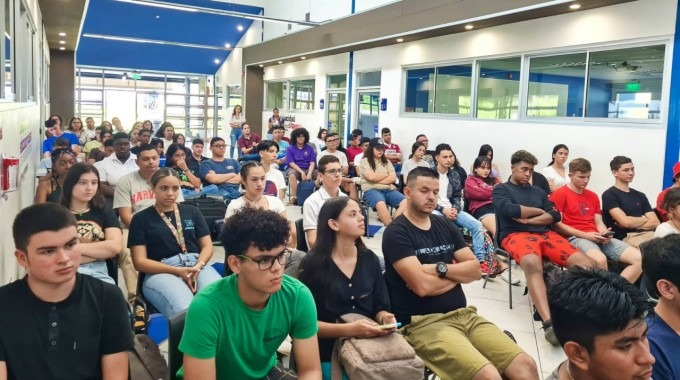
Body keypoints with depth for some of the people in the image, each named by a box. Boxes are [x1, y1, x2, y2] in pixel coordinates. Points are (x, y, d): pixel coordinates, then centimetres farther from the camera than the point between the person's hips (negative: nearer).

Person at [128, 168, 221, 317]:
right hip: (160, 272, -2)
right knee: (185, 309, -37)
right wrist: (177, 271, -11)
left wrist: (198, 266, -8)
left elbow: (207, 246, 15)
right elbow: (140, 262, 3)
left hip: (197, 265, 3)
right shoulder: (141, 218, 10)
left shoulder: (192, 212, 20)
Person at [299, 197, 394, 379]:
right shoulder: (313, 264, -9)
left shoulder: (370, 259, 5)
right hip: (329, 353, -4)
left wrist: (385, 319, -13)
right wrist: (349, 329, -22)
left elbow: (380, 306, 10)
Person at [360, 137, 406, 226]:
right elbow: (371, 177, -8)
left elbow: (393, 178, 8)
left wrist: (378, 180, -6)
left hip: (388, 190, 5)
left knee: (405, 202, -25)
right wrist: (386, 174, 7)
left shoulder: (387, 162, 21)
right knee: (381, 204, -39)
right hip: (371, 190, -4)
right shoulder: (365, 161, 8)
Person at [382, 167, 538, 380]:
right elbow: (422, 286, -17)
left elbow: (475, 270, 7)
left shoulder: (446, 226, 14)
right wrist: (458, 273, -1)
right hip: (424, 323, -6)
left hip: (464, 314, 7)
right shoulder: (396, 233, -8)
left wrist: (439, 269, -10)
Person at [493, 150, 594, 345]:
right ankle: (549, 323, -53)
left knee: (586, 264, -19)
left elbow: (555, 215, 12)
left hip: (544, 233, 6)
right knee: (533, 264, -42)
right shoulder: (501, 189, 12)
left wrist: (528, 220, -4)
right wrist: (538, 211, 5)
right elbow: (509, 210, -10)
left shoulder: (538, 191, 27)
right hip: (516, 234, -6)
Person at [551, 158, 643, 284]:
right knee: (600, 259, -38)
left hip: (598, 239, 7)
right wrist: (585, 235, -13)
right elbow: (556, 225, -7)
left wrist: (605, 234, -5)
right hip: (575, 238, -7)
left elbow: (599, 222, 19)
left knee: (639, 258, -10)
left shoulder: (593, 196, 22)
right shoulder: (559, 194, 0)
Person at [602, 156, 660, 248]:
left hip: (647, 234, 7)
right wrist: (644, 219, 8)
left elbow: (655, 222, 12)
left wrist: (633, 224, -4)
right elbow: (626, 222, -11)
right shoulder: (609, 195, 1)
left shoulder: (640, 195, 23)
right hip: (626, 237, -7)